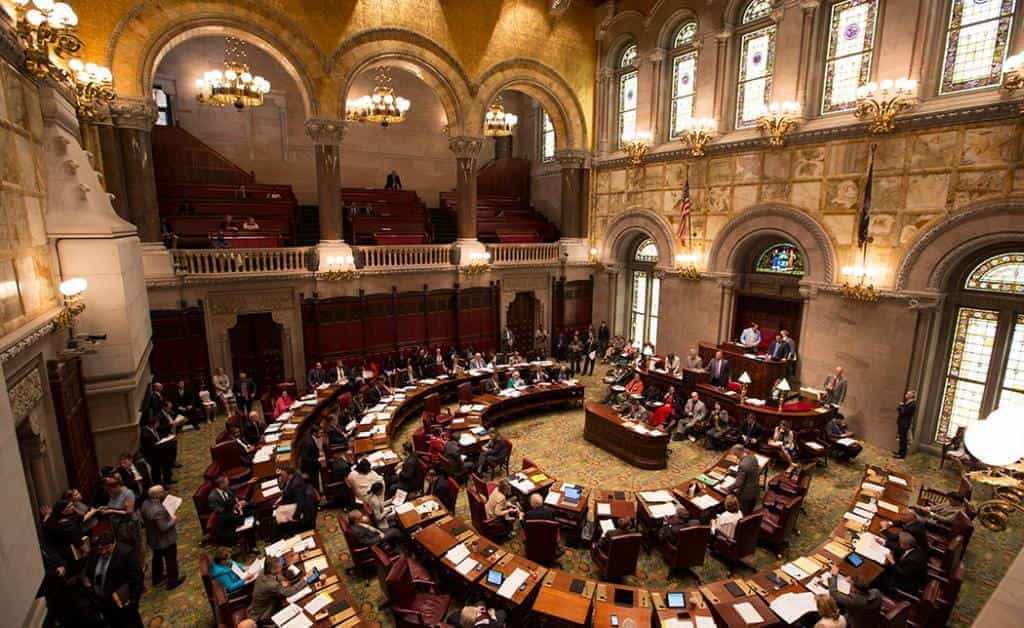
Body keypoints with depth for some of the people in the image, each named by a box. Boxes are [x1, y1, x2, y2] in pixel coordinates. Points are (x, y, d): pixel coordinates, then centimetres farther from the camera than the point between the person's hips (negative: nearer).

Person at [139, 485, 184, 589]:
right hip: (165, 540, -8)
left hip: (153, 538, 8)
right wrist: (173, 520, -17)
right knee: (171, 560, 14)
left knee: (157, 558, 29)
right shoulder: (158, 510, -39)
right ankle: (172, 581, 30)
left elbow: (145, 520, 6)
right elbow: (164, 528, -33)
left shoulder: (145, 503, -11)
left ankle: (157, 578, 49)